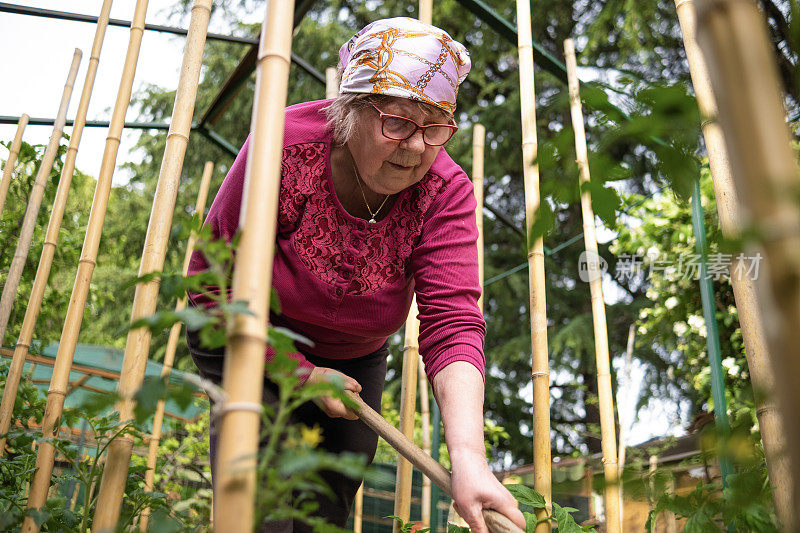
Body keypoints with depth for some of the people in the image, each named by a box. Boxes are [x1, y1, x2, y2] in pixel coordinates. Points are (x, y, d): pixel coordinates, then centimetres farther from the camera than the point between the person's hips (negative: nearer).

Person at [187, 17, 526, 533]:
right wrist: (301, 372, -21)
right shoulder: (285, 147, -31)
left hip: (354, 357, 3)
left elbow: (453, 322, -35)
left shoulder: (447, 193, -24)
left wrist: (469, 458, -48)